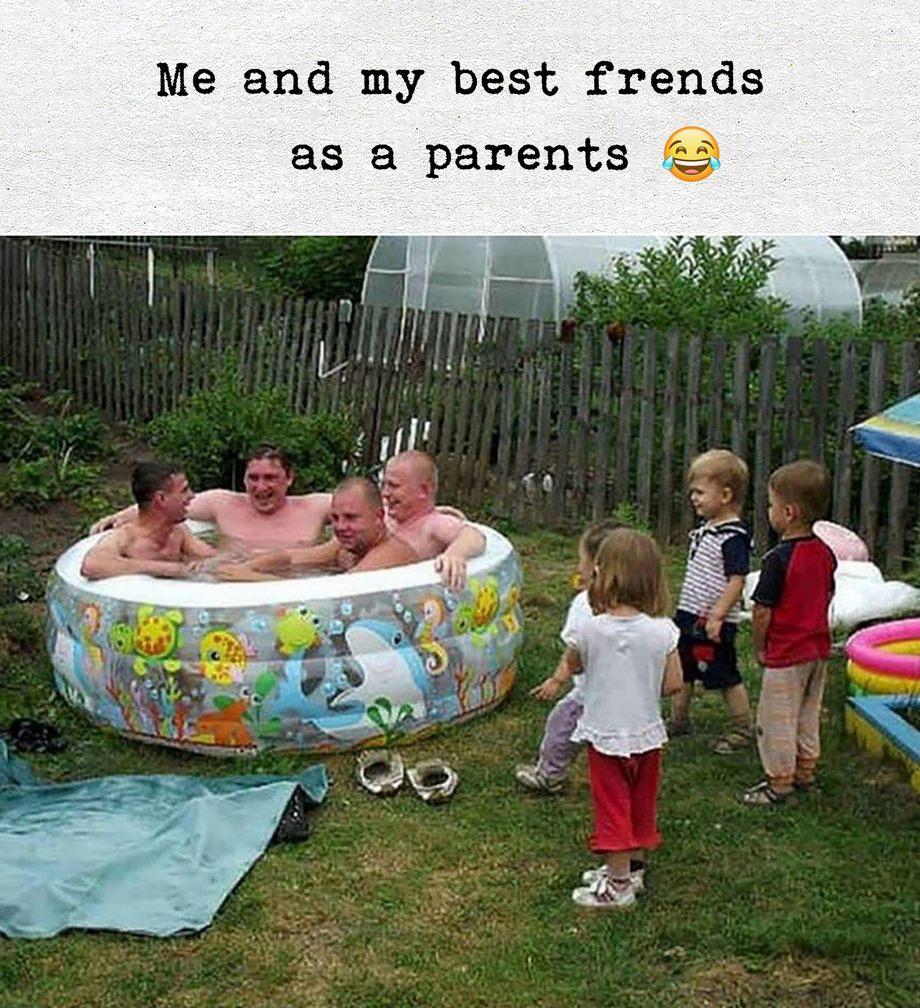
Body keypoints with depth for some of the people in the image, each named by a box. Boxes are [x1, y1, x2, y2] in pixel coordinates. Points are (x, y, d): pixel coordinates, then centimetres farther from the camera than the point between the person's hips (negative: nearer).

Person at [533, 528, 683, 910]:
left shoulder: (590, 630, -18)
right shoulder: (663, 631, -15)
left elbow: (570, 664, 1)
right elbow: (673, 683, -8)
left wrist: (555, 681, 24)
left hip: (604, 734, -2)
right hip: (647, 733, 3)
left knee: (612, 806, 10)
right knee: (642, 803, 20)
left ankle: (618, 884, 18)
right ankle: (634, 868, 36)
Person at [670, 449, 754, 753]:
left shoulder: (733, 537, -19)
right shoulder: (705, 529, 8)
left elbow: (736, 581, -22)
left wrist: (717, 616, -23)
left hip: (713, 623, -9)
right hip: (689, 615, 9)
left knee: (726, 676, 4)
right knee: (682, 670, 18)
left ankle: (743, 730, 18)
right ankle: (678, 720, 33)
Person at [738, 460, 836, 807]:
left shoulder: (778, 558, -23)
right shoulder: (826, 553, 0)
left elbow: (763, 611, -19)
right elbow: (826, 598, 11)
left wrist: (759, 647, -5)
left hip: (785, 654, -8)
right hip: (818, 648, 8)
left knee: (777, 719, 5)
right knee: (809, 715, 21)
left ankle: (779, 782, 13)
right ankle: (805, 772, 33)